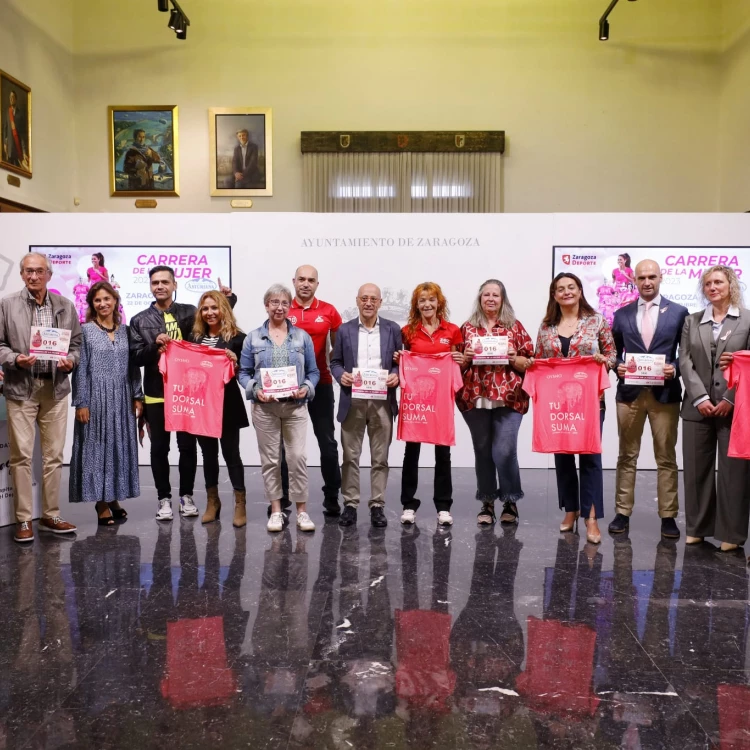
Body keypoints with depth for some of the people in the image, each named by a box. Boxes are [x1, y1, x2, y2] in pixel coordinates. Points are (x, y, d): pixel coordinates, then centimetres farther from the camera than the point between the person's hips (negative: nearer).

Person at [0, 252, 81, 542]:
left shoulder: (65, 306, 8)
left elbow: (76, 343, 11)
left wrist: (70, 361, -9)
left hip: (55, 388, 2)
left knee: (54, 455, 7)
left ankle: (50, 516, 18)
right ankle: (23, 520, 9)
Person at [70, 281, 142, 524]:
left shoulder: (125, 330, 9)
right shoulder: (85, 331, -1)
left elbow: (133, 366, 10)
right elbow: (80, 369, -5)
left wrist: (138, 396, 4)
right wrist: (81, 403, -10)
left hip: (122, 399, 4)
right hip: (96, 398, -4)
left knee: (120, 447, 8)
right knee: (98, 447, 0)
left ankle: (113, 498, 20)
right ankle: (102, 504, 8)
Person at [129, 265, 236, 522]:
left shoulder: (190, 313, 5)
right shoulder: (140, 320, 5)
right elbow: (135, 357, 0)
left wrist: (228, 299, -4)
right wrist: (154, 346, -17)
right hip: (156, 394, 0)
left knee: (188, 445, 7)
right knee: (159, 448, 7)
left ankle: (186, 495, 21)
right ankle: (164, 498, 19)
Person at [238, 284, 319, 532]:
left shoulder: (302, 337, 7)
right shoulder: (253, 338, 6)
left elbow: (313, 372, 8)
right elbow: (244, 372, 6)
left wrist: (307, 388, -11)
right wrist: (255, 390, -12)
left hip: (295, 407, 0)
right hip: (264, 407, 0)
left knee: (298, 457, -6)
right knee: (270, 459, 5)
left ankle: (302, 510, 6)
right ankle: (276, 510, 16)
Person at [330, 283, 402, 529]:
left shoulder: (393, 329, 7)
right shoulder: (345, 330, 7)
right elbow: (335, 361, 10)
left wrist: (396, 375, -12)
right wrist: (341, 375, -11)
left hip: (382, 401, 0)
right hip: (352, 401, 0)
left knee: (380, 458, 5)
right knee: (350, 456, 5)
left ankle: (377, 506, 14)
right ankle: (350, 505, 14)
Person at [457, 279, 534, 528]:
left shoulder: (515, 326, 7)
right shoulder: (468, 327, 10)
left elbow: (529, 363, 6)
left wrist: (514, 359, -13)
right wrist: (465, 357, -9)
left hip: (509, 398, -2)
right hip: (475, 398, 2)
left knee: (504, 451, -8)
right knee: (482, 451, 8)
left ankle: (511, 501, 11)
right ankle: (487, 502, 20)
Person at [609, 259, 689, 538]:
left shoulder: (678, 312, 4)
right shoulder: (622, 314, 9)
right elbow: (614, 352, 12)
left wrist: (675, 368, -13)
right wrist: (617, 366, -8)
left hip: (665, 393, -1)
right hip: (630, 393, 2)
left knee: (666, 458, 5)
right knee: (627, 456, 8)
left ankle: (668, 516, 14)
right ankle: (622, 513, 16)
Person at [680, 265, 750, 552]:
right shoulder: (692, 321, 12)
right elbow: (685, 361, 3)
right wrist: (700, 397, -9)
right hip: (697, 406, 3)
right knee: (696, 469, 6)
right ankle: (697, 528, 18)